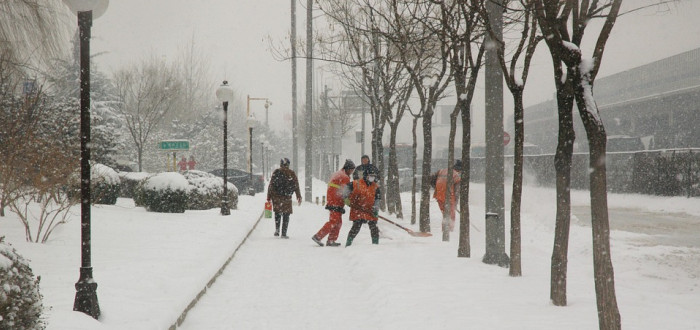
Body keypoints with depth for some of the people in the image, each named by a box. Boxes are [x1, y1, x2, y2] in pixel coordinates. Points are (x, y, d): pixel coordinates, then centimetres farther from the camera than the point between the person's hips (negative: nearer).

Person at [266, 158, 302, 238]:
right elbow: (296, 186, 5)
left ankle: (277, 229, 4)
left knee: (277, 213, 19)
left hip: (276, 196, 0)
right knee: (286, 215, 6)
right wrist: (299, 197, 14)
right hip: (287, 198, 0)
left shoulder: (276, 172, -1)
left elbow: (271, 185, -1)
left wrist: (269, 197, 5)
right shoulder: (292, 174, 1)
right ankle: (284, 233, 3)